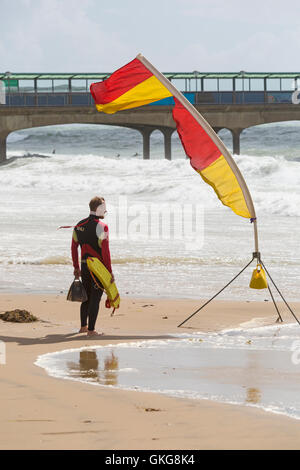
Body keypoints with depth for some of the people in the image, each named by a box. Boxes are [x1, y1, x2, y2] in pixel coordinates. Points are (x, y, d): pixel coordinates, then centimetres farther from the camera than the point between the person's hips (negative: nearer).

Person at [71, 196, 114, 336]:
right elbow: (105, 251, -18)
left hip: (84, 266, 7)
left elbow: (74, 247, 13)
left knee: (87, 297, 20)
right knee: (95, 298, -3)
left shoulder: (79, 225, 8)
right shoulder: (101, 226, -14)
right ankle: (91, 330, -3)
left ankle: (83, 326, 30)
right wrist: (109, 271, -13)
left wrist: (76, 267, 21)